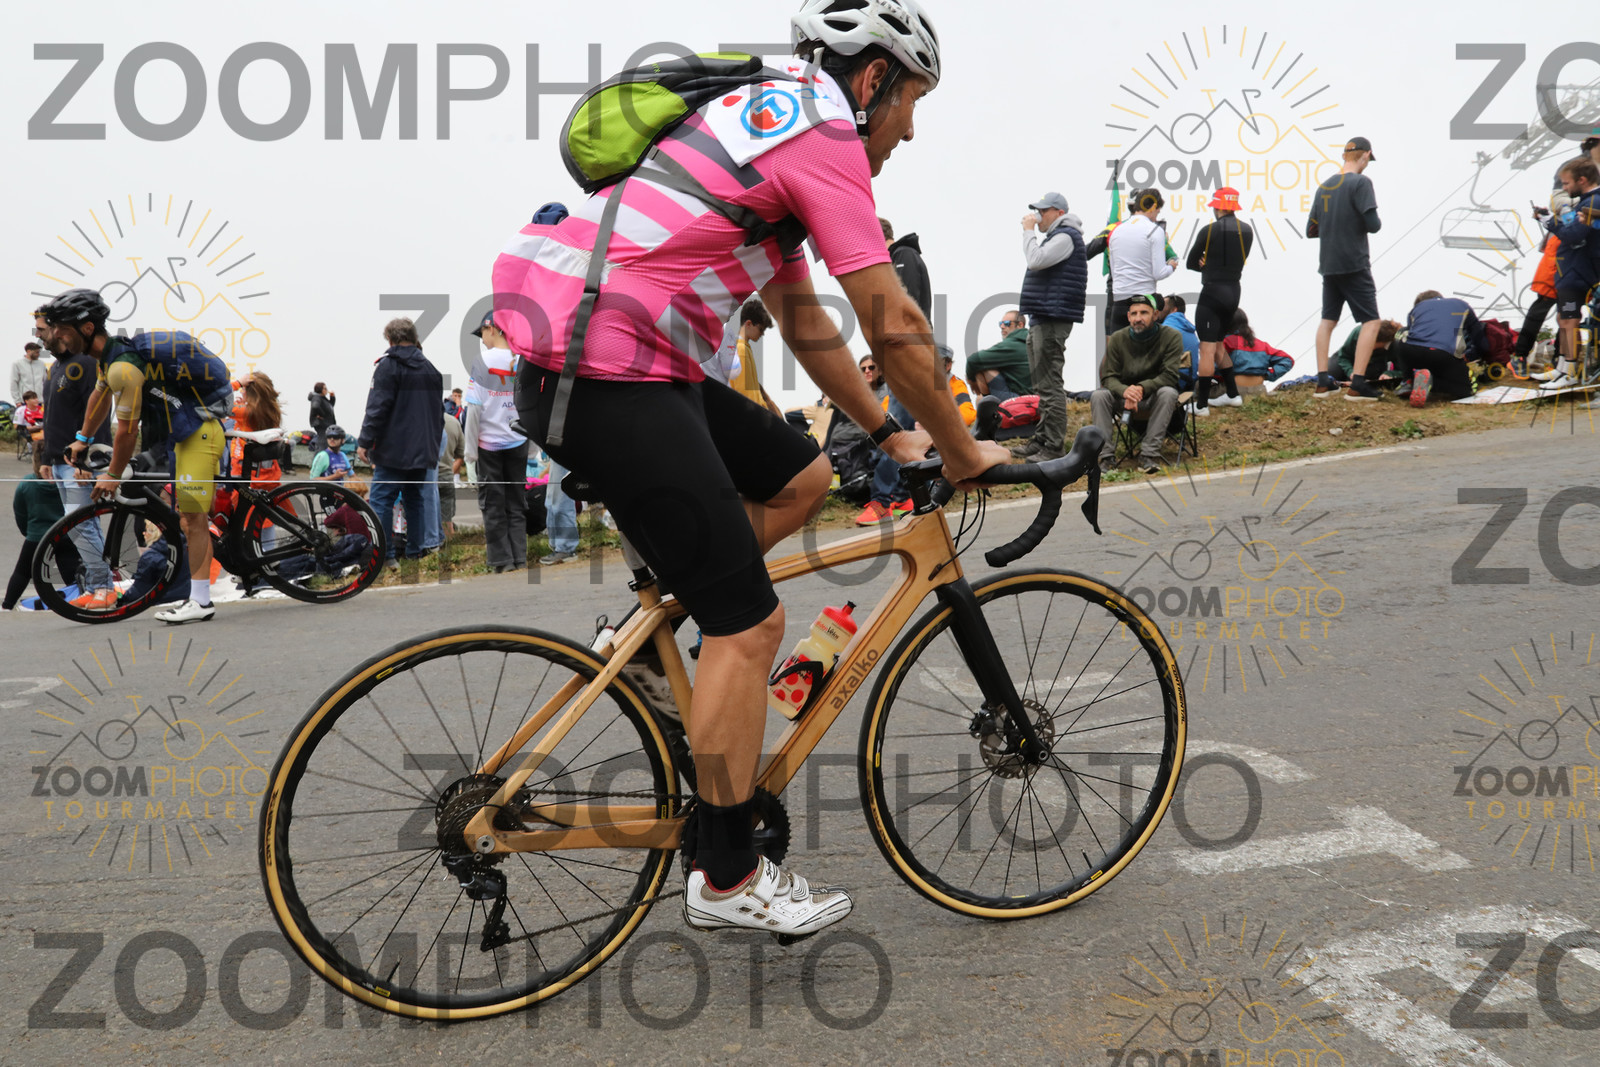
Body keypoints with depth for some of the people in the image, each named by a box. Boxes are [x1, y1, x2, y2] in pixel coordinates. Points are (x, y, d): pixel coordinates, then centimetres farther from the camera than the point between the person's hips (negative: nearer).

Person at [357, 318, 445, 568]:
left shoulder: (388, 366, -7)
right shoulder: (430, 369, 14)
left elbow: (377, 407, -14)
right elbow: (439, 412, 20)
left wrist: (365, 441, -11)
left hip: (393, 450, -7)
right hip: (423, 450, 7)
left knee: (382, 501, -4)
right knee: (414, 500, 14)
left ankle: (383, 555, -9)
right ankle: (415, 552, 14)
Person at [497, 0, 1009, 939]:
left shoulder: (771, 126, 25)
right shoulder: (826, 132, -6)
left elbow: (807, 325, 28)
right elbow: (897, 327, -10)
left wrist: (889, 433, 29)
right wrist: (963, 453, 2)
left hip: (593, 360, 10)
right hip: (607, 376, -10)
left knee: (801, 479, 17)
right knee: (752, 623, -6)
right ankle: (729, 879, 6)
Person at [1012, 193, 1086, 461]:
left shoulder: (1065, 236, -10)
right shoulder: (1055, 236, 22)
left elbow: (1036, 260, -20)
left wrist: (1029, 231, -10)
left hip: (1052, 320, -11)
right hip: (1041, 319, 11)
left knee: (1050, 384, -11)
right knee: (1043, 384, 15)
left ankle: (1053, 446, -11)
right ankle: (1042, 438, 22)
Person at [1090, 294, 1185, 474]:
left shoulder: (1171, 336, -10)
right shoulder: (1117, 339, -4)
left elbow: (1169, 376, -17)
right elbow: (1108, 377, -8)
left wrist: (1142, 388, -33)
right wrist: (1124, 391, -31)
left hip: (1154, 397, -2)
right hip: (1123, 398, 2)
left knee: (1168, 393, -34)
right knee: (1098, 395, -25)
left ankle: (1149, 454, -32)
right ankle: (1105, 456, -29)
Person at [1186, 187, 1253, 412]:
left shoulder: (1209, 231, -11)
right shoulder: (1247, 231, 7)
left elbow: (1191, 263, -3)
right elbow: (1239, 261, 15)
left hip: (1212, 293, -7)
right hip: (1234, 292, 7)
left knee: (1207, 348, -7)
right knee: (1217, 344, 20)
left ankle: (1201, 404, -6)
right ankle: (1232, 395, 23)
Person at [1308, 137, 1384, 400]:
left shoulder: (1323, 186, 11)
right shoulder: (1361, 182, -9)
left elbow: (1311, 230, 14)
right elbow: (1373, 224, -16)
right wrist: (1377, 222, 6)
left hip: (1328, 266, 7)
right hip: (1354, 265, -7)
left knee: (1328, 319, 13)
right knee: (1371, 321, -2)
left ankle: (1322, 382, 9)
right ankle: (1357, 384, -10)